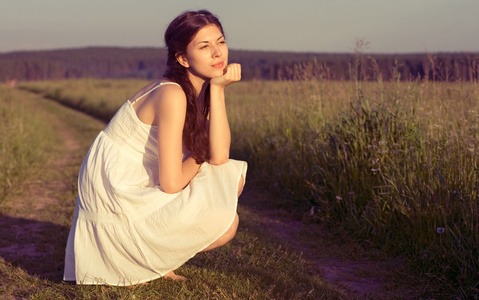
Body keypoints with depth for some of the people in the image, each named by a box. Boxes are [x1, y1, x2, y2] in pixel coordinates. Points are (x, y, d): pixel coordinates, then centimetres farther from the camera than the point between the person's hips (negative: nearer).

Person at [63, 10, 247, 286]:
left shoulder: (202, 90, 3)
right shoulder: (171, 94, -24)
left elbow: (219, 157, -11)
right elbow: (171, 183, -24)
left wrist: (218, 89, -14)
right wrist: (198, 158, -4)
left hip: (142, 188, 9)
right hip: (117, 198, -9)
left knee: (233, 177, 6)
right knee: (226, 224, -14)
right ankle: (139, 260, 3)